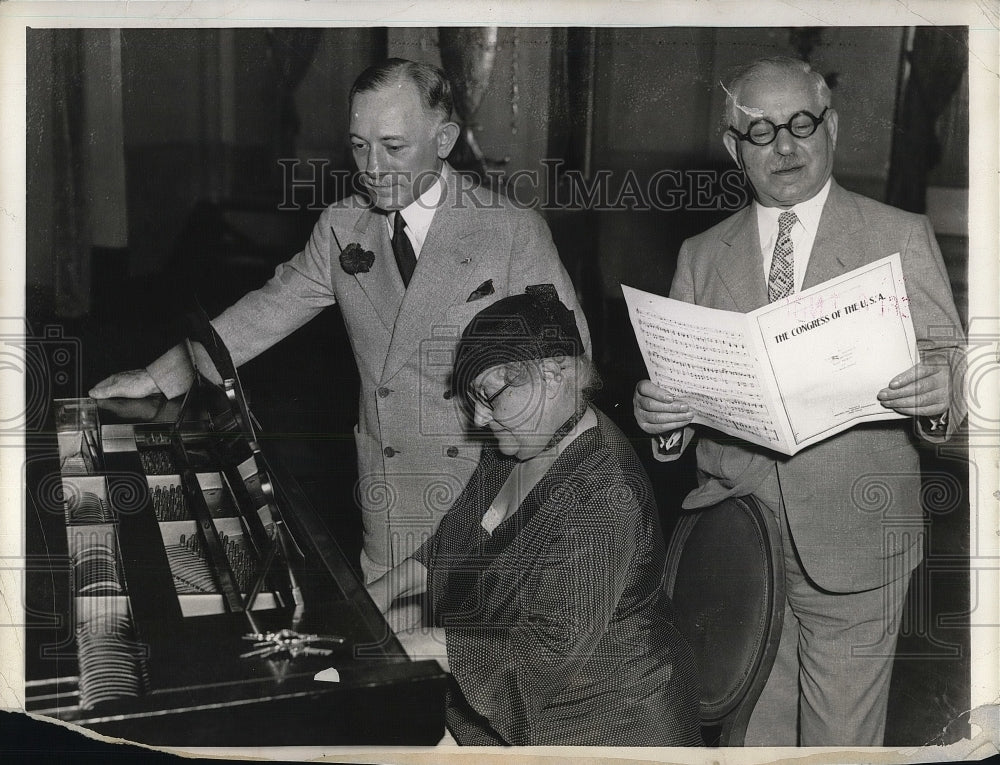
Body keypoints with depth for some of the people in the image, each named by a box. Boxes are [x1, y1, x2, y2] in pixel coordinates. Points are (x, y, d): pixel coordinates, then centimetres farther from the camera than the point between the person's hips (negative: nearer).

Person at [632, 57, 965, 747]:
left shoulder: (901, 238, 1)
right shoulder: (701, 256, 9)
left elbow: (951, 366, -1)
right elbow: (679, 382, 8)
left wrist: (938, 392, -24)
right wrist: (658, 413, -15)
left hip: (855, 546, -2)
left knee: (843, 739, 6)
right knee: (751, 736, 15)